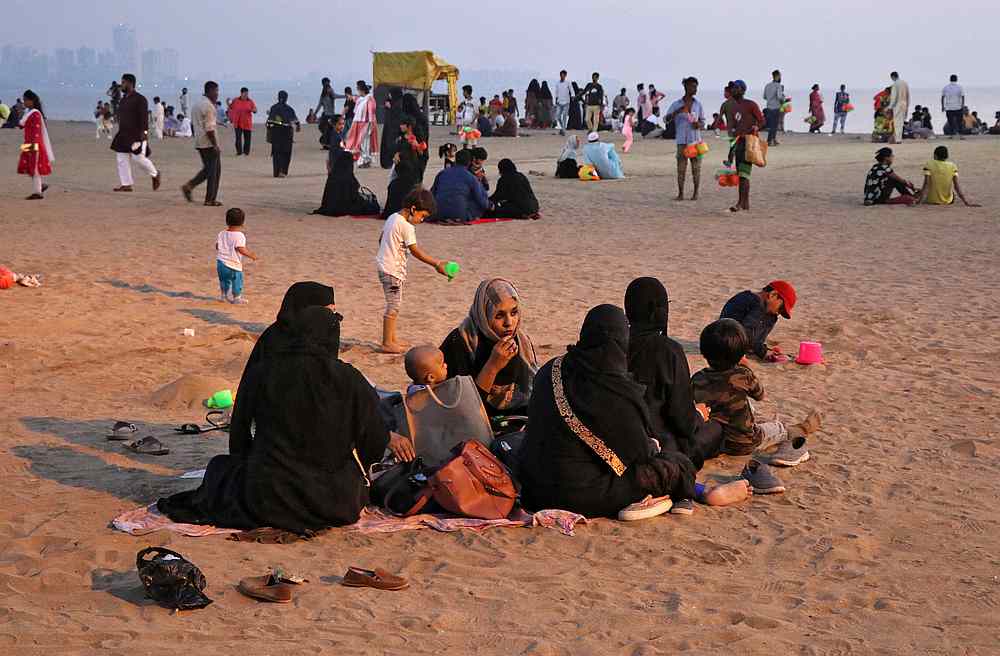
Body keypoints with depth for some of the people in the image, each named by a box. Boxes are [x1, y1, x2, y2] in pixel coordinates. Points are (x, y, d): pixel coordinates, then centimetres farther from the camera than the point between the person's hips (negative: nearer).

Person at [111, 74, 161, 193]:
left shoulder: (140, 99, -10)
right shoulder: (123, 100, 15)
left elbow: (144, 117, -16)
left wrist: (144, 133, -23)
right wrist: (121, 133, 20)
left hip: (137, 135, -8)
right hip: (124, 135, 8)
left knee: (138, 158, -10)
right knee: (122, 159, 1)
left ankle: (155, 174, 14)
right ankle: (126, 184, 3)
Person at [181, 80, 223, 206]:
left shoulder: (198, 104, 15)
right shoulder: (208, 105, -16)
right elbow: (209, 128, -21)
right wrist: (215, 145, -19)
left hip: (199, 143, 9)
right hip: (208, 143, -9)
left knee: (207, 169, 18)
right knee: (214, 171, -1)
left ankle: (189, 186, 5)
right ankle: (210, 200, 2)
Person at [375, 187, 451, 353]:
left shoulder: (392, 218, 10)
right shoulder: (406, 226, -17)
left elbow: (381, 239, 20)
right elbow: (415, 251, -18)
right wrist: (436, 264, -16)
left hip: (385, 266, 10)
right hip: (393, 271, -10)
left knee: (394, 305, 16)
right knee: (394, 306, -5)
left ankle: (392, 339, 23)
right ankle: (386, 344, -2)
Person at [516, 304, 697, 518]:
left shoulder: (550, 371, -1)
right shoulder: (619, 392, -20)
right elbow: (641, 451, -8)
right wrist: (653, 447, 18)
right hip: (583, 496, -7)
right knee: (679, 465, 4)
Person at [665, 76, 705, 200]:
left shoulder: (698, 104, 8)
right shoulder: (677, 104, 1)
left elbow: (703, 122, 14)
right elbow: (667, 118, -6)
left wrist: (699, 124, -9)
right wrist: (678, 111, -22)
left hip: (695, 139, 2)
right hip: (682, 140, -2)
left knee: (696, 167, 2)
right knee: (681, 167, -2)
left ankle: (696, 193, 10)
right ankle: (680, 193, 2)